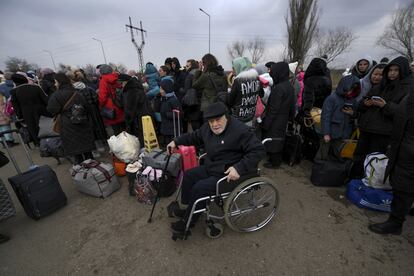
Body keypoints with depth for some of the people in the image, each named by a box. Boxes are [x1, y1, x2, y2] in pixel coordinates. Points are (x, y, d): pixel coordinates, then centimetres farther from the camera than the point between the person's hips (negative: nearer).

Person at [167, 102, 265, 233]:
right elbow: (194, 136, 18)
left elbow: (258, 150, -24)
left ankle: (188, 220, 8)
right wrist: (176, 141, 13)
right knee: (188, 175, 10)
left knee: (199, 188, -17)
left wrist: (239, 168, -32)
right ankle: (188, 209, 24)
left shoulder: (240, 130, -23)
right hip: (210, 168, 9)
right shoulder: (207, 128, 1)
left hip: (229, 175, -8)